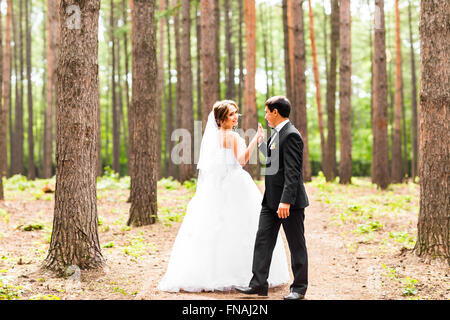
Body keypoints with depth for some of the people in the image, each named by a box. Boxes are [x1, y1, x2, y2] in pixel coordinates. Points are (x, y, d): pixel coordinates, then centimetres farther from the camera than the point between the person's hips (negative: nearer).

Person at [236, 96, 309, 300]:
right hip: (271, 201, 9)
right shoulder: (277, 134, 13)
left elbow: (293, 172, -23)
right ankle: (258, 283, 10)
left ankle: (299, 287, 14)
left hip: (290, 202, -9)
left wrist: (286, 201, -27)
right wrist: (261, 142, 25)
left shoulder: (291, 135, -17)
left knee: (296, 245, 4)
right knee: (263, 240, 6)